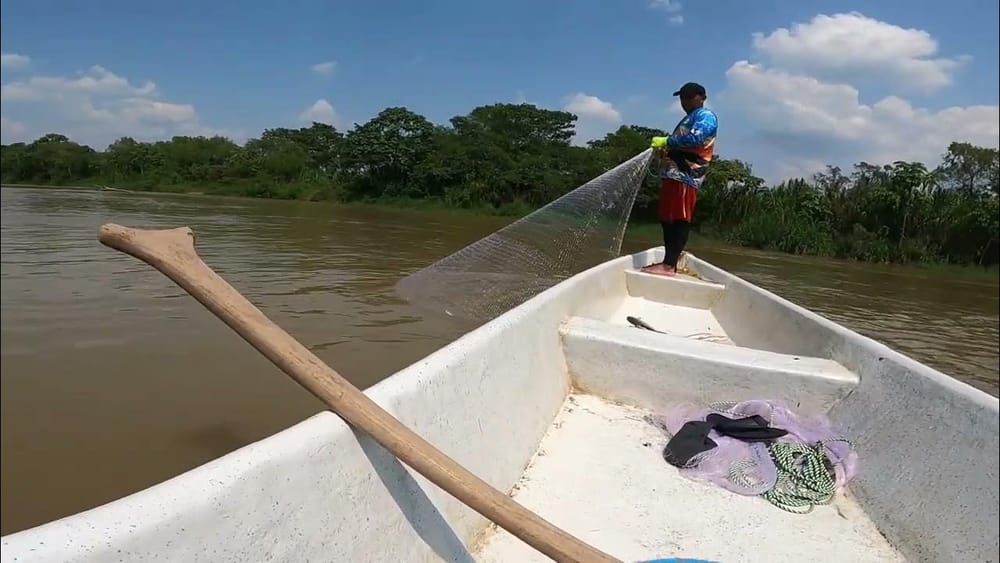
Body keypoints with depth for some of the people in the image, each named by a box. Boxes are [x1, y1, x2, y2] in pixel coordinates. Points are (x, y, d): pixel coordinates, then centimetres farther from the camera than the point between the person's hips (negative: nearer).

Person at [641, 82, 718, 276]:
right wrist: (665, 151, 9)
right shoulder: (689, 118, 30)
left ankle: (669, 266, -20)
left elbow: (695, 138, -19)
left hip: (686, 176, -10)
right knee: (668, 219, 8)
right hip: (673, 173, 10)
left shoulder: (706, 116, -1)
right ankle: (668, 262, 11)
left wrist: (667, 141, -13)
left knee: (679, 220, -14)